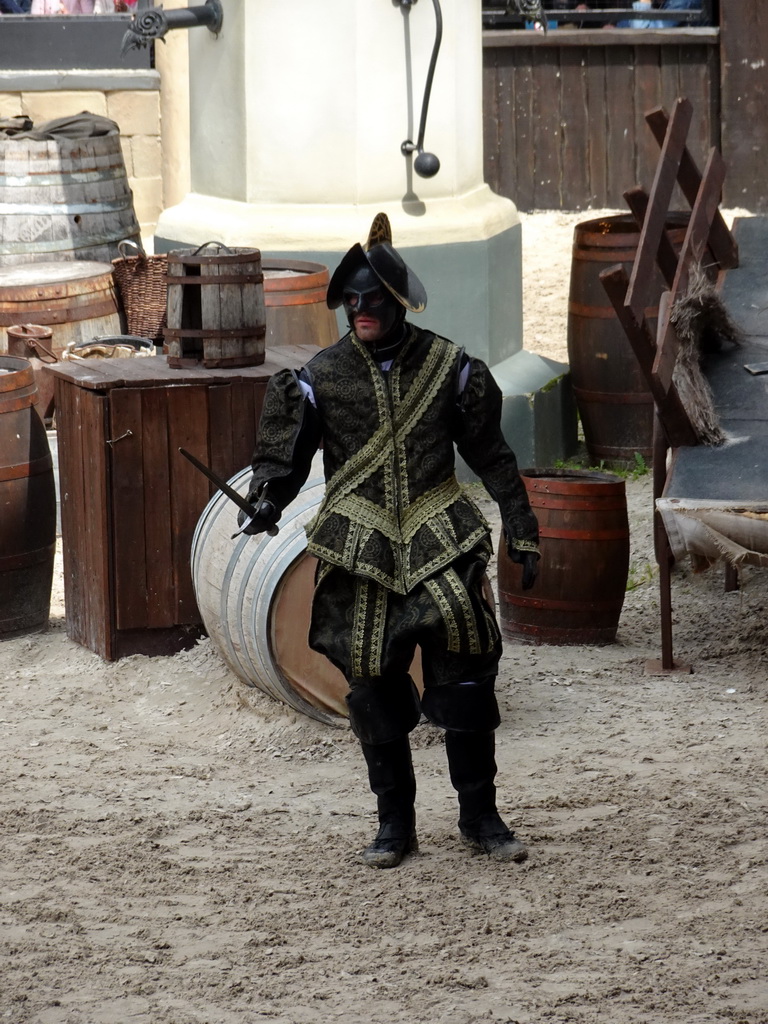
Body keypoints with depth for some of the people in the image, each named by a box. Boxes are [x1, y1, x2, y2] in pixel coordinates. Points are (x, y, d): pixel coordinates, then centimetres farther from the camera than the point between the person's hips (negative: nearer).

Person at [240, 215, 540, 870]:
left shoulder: (448, 367, 2)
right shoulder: (323, 376, 2)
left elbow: (491, 455, 9)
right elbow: (285, 455, 5)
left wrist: (522, 533, 9)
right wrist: (268, 499, -16)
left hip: (438, 540, -1)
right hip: (360, 549, 1)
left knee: (465, 671, -7)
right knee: (374, 687, 2)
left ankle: (480, 816, 6)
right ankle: (395, 823, 15)